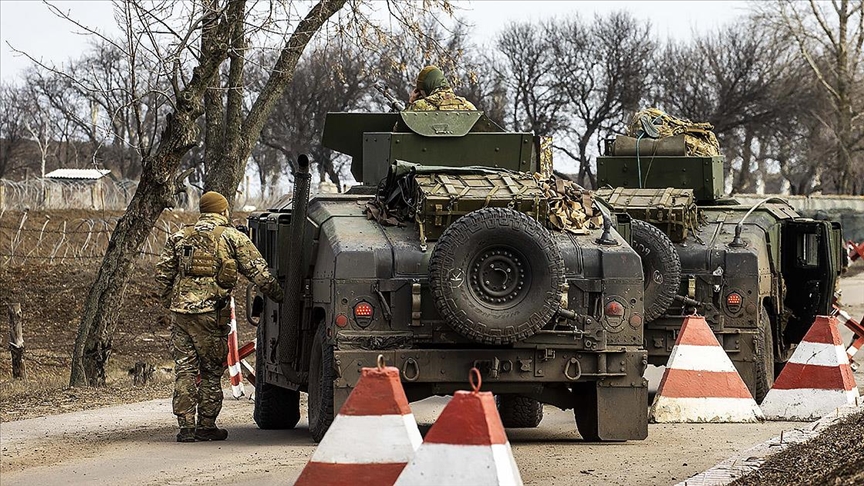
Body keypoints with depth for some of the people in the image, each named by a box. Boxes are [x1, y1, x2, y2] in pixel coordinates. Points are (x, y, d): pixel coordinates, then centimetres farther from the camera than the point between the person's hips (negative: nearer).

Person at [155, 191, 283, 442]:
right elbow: (258, 272, 2)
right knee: (211, 370, 6)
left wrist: (169, 302, 24)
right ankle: (206, 426, 8)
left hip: (181, 310, 3)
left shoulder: (179, 237, 14)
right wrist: (279, 296, 12)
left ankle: (186, 426, 3)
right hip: (211, 312, -3)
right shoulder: (232, 237, 4)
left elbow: (162, 273, 12)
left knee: (184, 370, 6)